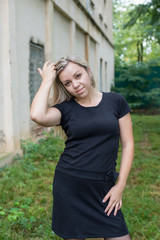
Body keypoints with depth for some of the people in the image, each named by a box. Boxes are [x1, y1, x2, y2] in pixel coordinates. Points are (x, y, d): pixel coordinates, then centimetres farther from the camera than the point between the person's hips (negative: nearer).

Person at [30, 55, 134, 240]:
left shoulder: (116, 101, 2)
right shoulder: (65, 108, -1)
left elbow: (127, 144, 4)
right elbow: (37, 116, -23)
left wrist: (120, 185, -2)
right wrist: (47, 80, -10)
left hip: (104, 187, 1)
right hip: (69, 185, 0)